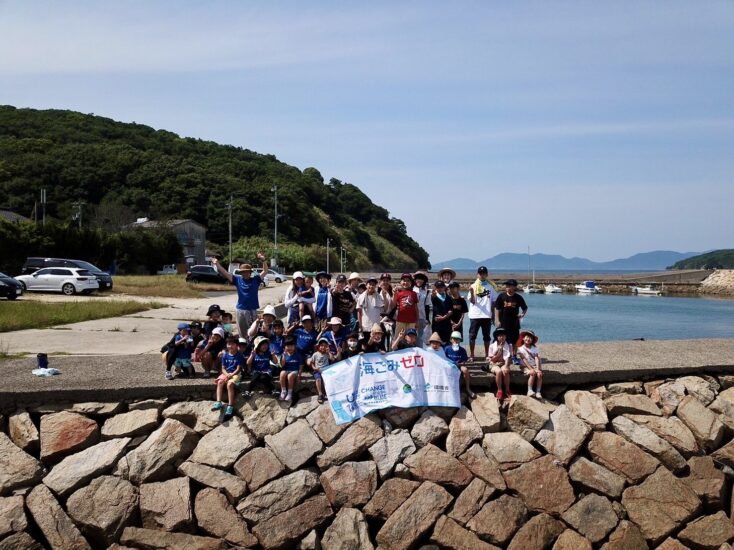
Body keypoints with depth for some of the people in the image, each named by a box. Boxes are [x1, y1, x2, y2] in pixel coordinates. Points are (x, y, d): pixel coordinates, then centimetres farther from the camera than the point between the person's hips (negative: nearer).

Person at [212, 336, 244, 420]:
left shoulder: (239, 356, -2)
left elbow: (238, 369, -7)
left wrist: (230, 375, -19)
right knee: (220, 382, -28)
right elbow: (223, 368, 8)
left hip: (235, 374, -4)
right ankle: (218, 403, -34)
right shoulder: (225, 355, 10)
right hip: (226, 373, 4)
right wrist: (227, 374, -13)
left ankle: (230, 407, -32)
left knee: (229, 384, -32)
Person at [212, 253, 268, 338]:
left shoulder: (255, 279, 2)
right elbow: (226, 274, 4)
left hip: (252, 309, -2)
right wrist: (217, 264, -3)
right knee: (242, 332, 11)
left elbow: (265, 271, -5)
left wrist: (263, 260, -19)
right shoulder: (238, 279, 6)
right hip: (241, 309, 2)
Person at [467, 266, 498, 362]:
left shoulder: (491, 286, 6)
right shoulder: (473, 286, 2)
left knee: (486, 336, 9)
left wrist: (493, 314, 6)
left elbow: (494, 301, 10)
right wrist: (471, 292, -23)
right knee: (472, 336, 0)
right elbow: (472, 301, -5)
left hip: (487, 315, 1)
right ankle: (471, 355, 8)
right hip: (475, 315, -1)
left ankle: (486, 355, 19)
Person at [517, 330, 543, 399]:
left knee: (539, 374, -26)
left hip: (535, 366, 3)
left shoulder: (535, 348, 8)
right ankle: (530, 391, -26)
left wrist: (538, 369, -18)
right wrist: (531, 369, -21)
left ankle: (538, 392, -20)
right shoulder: (520, 348, -2)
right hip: (526, 367, -3)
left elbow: (537, 359, -4)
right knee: (533, 373, -31)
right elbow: (524, 360, -11)